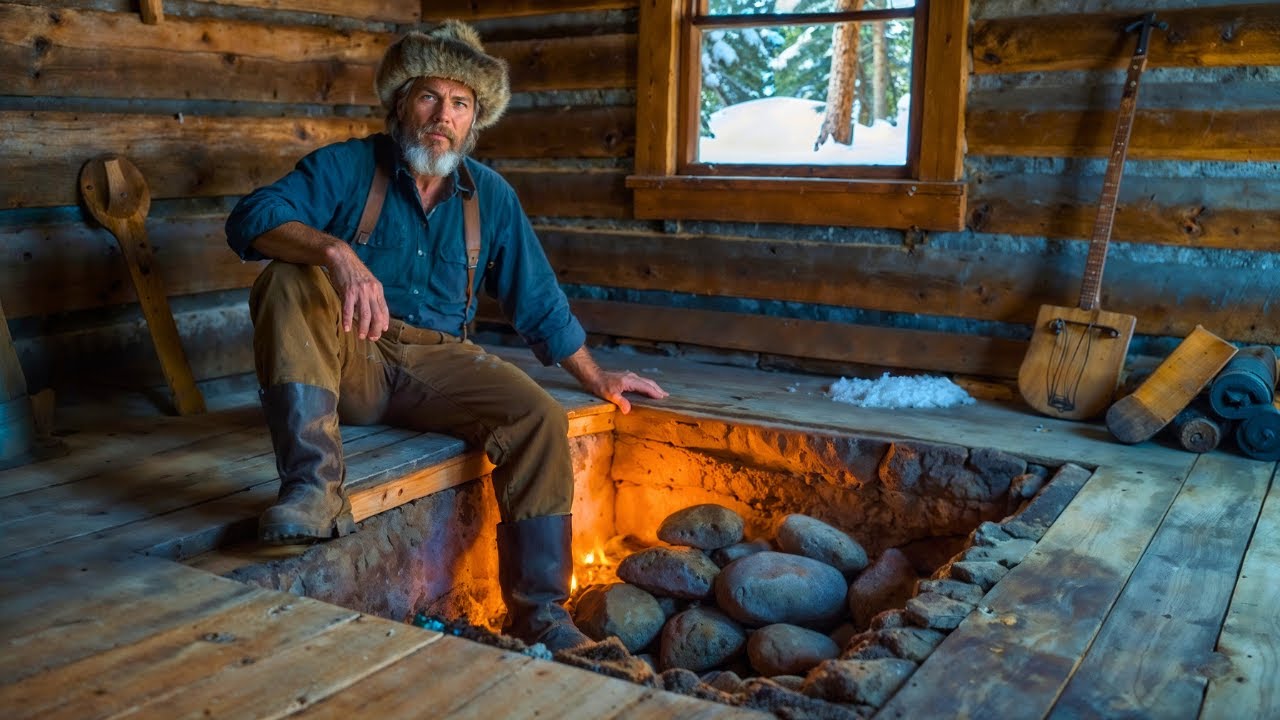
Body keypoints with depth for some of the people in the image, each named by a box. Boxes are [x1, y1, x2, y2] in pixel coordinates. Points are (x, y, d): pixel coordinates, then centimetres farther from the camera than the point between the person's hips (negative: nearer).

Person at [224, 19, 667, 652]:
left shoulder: (490, 196, 10)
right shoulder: (346, 167, -1)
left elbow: (539, 301, 18)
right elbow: (251, 218, -19)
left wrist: (595, 376, 18)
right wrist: (336, 252, -37)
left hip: (438, 363, 3)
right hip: (348, 360, -2)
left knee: (539, 419, -22)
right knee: (291, 281, -30)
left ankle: (538, 615, -13)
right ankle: (314, 488, -39)